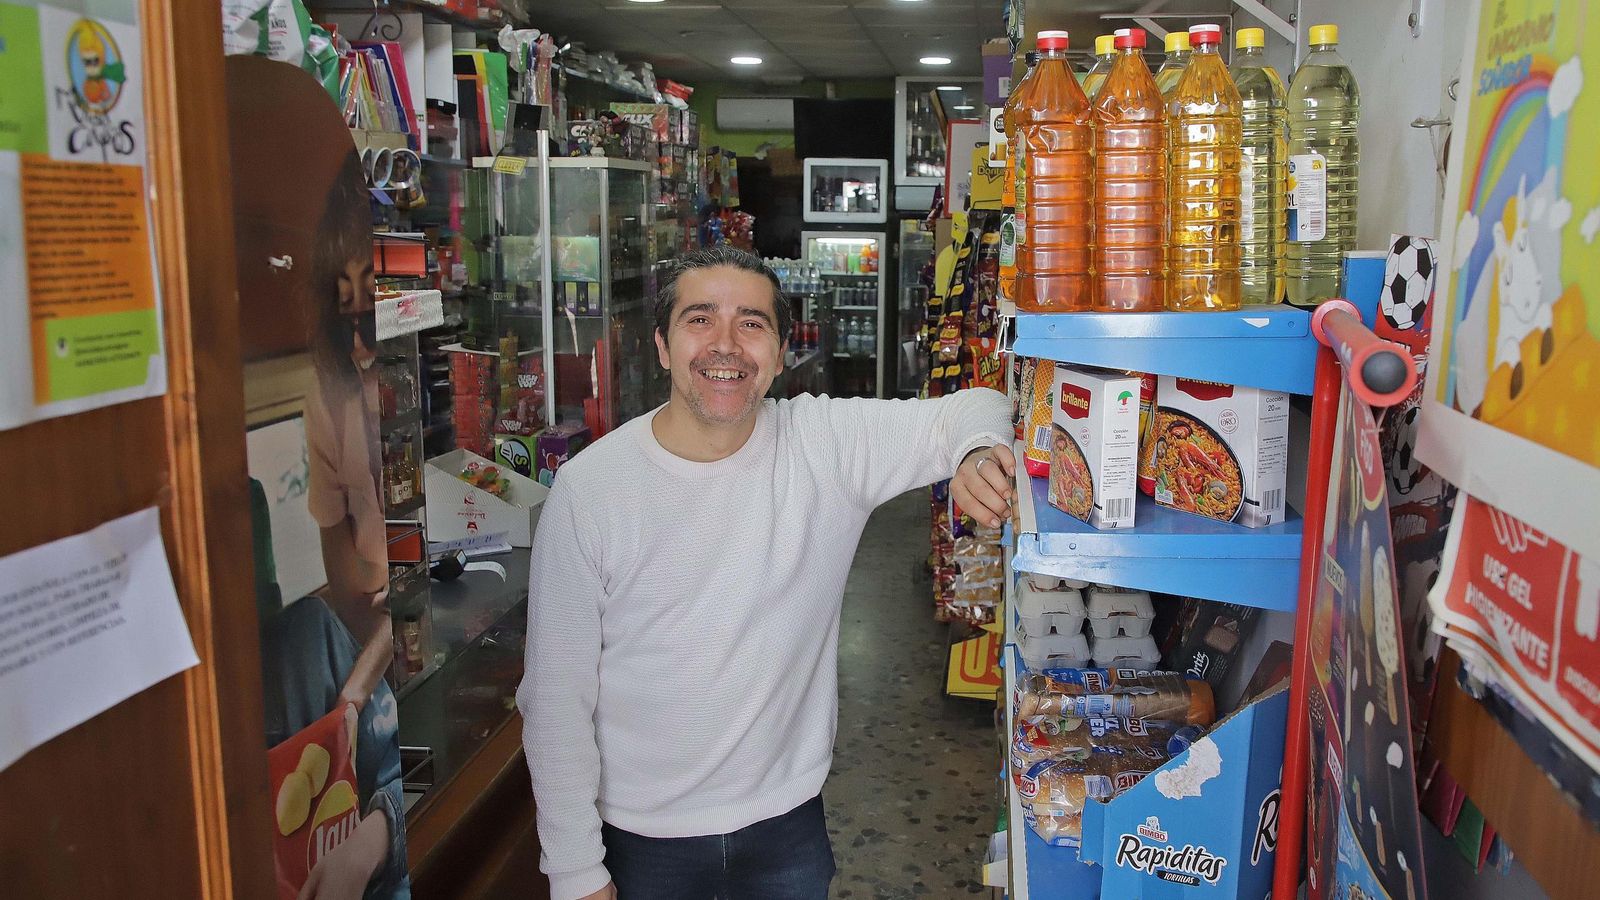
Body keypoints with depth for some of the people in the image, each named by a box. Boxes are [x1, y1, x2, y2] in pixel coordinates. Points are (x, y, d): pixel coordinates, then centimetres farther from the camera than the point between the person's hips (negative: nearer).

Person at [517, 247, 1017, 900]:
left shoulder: (828, 443, -9)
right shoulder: (588, 487, -13)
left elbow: (975, 408, -7)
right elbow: (556, 698, -10)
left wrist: (977, 451, -31)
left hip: (788, 822, 2)